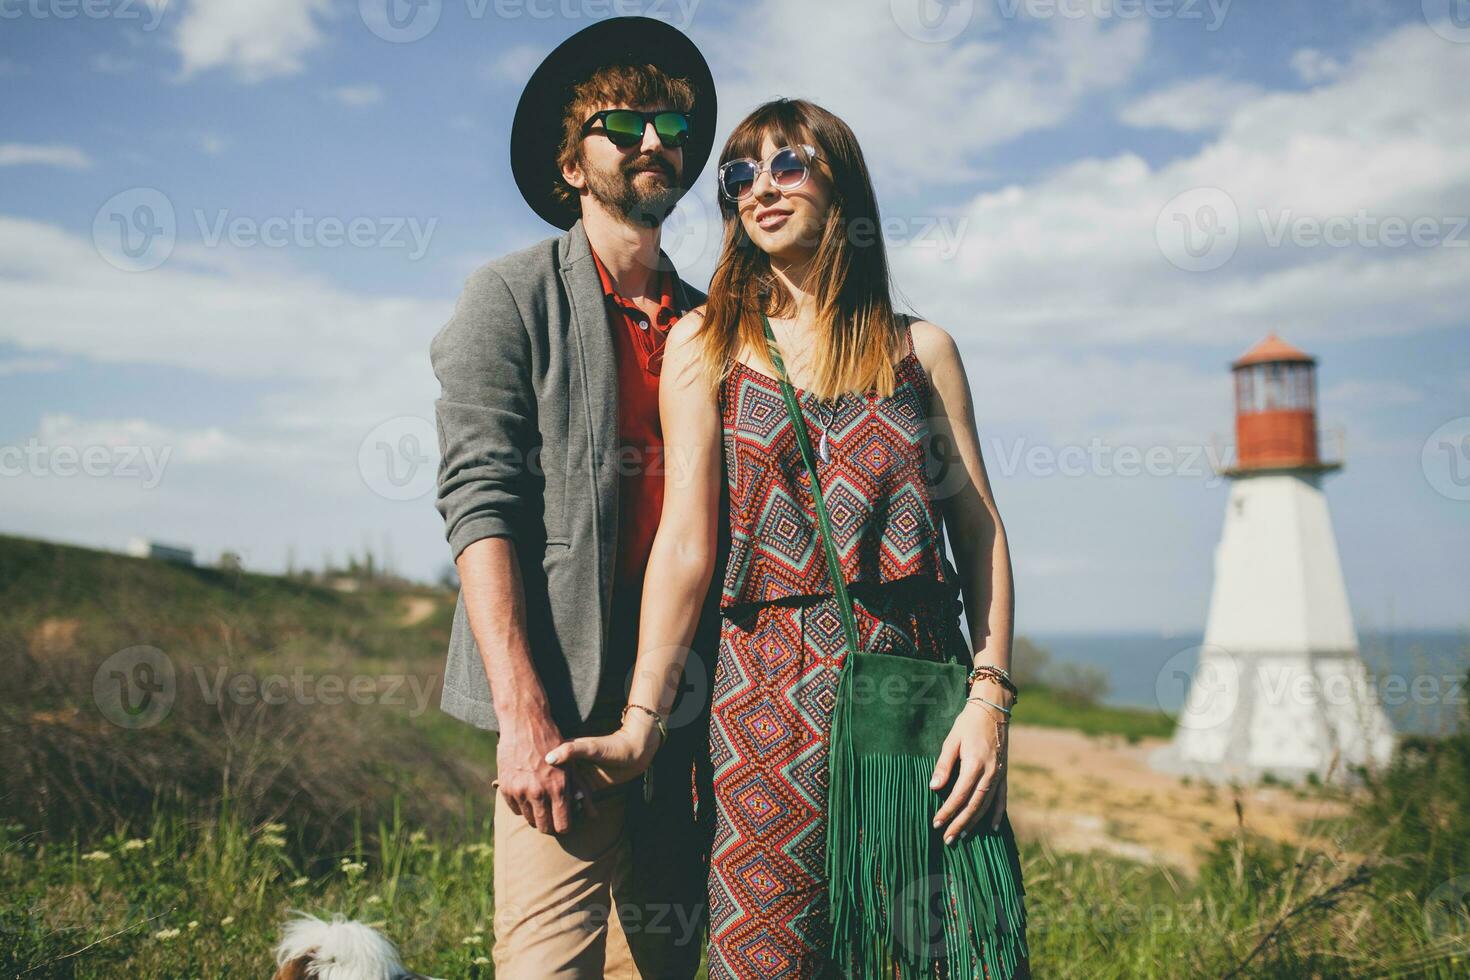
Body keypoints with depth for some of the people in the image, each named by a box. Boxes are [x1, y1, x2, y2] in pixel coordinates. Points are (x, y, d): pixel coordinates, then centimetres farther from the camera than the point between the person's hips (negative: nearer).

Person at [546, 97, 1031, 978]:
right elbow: (686, 545, 0)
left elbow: (981, 530, 6)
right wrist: (642, 724, -6)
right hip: (775, 693, -1)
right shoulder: (707, 344, 6)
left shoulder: (920, 347, 11)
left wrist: (990, 697, -5)